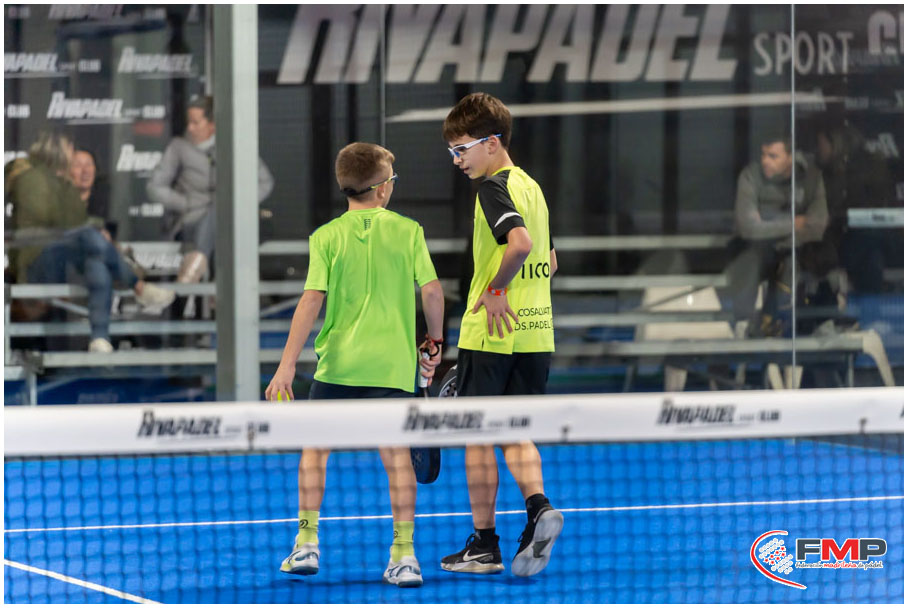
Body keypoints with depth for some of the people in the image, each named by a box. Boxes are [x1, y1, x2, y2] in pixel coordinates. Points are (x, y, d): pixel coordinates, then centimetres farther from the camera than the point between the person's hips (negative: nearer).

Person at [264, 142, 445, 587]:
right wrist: (434, 341, 13)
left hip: (338, 363, 0)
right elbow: (432, 290, -2)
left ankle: (307, 544, 12)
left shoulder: (326, 237, -1)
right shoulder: (407, 230, 1)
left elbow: (312, 300, -7)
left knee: (315, 447, 14)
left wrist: (287, 364, -8)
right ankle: (404, 554, -4)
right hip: (393, 364, 0)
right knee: (396, 454, 2)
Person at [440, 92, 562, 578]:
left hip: (490, 336, -8)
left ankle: (484, 544, 8)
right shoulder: (530, 186, 14)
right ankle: (538, 506, -13)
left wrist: (495, 289, -19)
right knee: (515, 433, 13)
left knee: (478, 436, 3)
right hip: (536, 332, 8)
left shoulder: (493, 187, -12)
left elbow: (521, 242, -30)